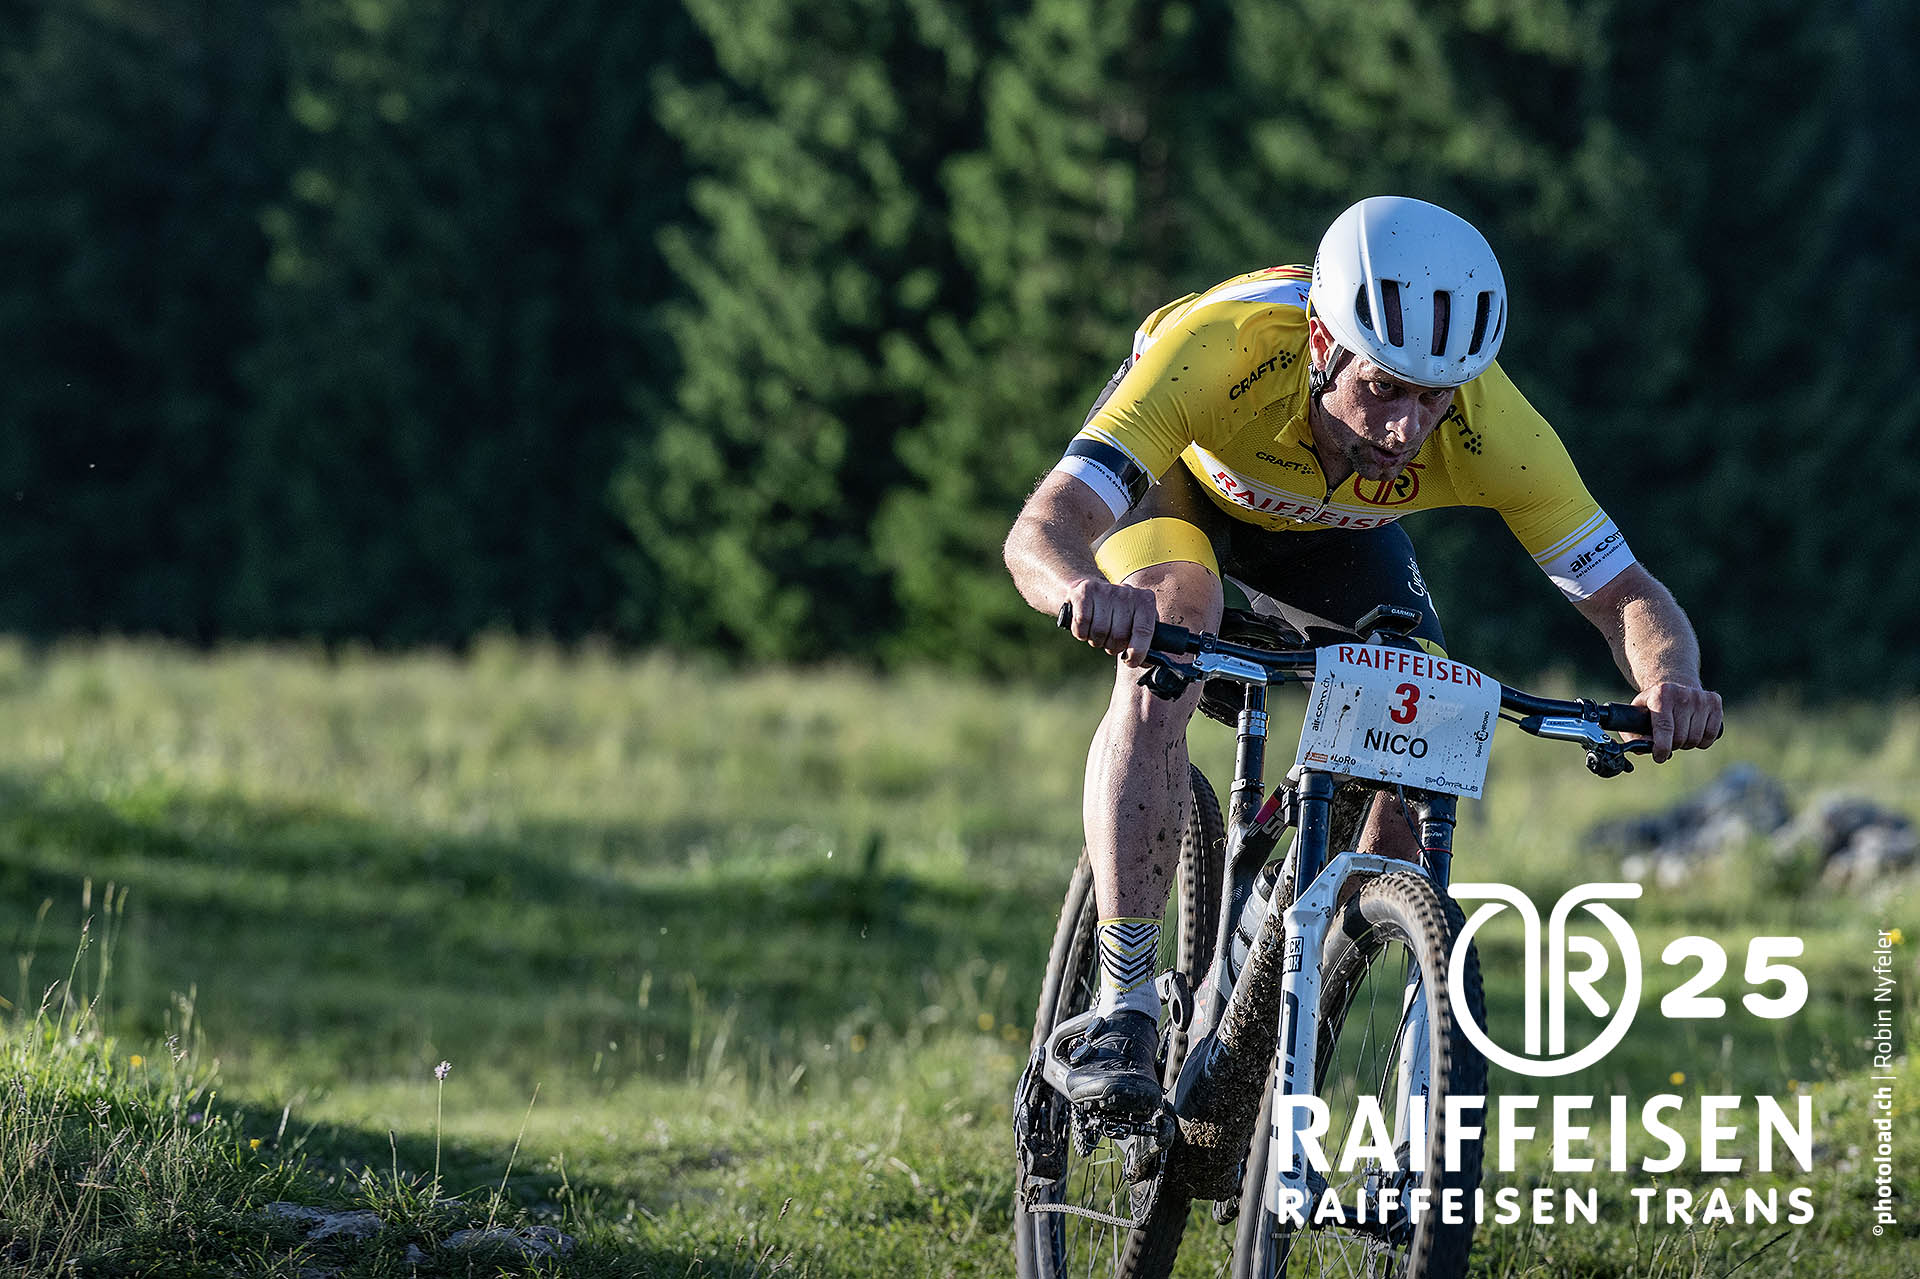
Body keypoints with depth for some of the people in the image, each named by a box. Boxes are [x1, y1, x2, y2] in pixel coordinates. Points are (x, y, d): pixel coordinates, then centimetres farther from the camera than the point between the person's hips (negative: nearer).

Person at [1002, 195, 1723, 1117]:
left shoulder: (1486, 423, -36)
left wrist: (1669, 682, -51)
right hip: (1181, 480, -3)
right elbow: (1041, 533, -49)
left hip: (1326, 524, 3)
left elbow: (1629, 597, -28)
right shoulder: (1221, 348, -44)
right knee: (1170, 624, -34)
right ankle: (1123, 1007, -32)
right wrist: (1086, 590, -73)